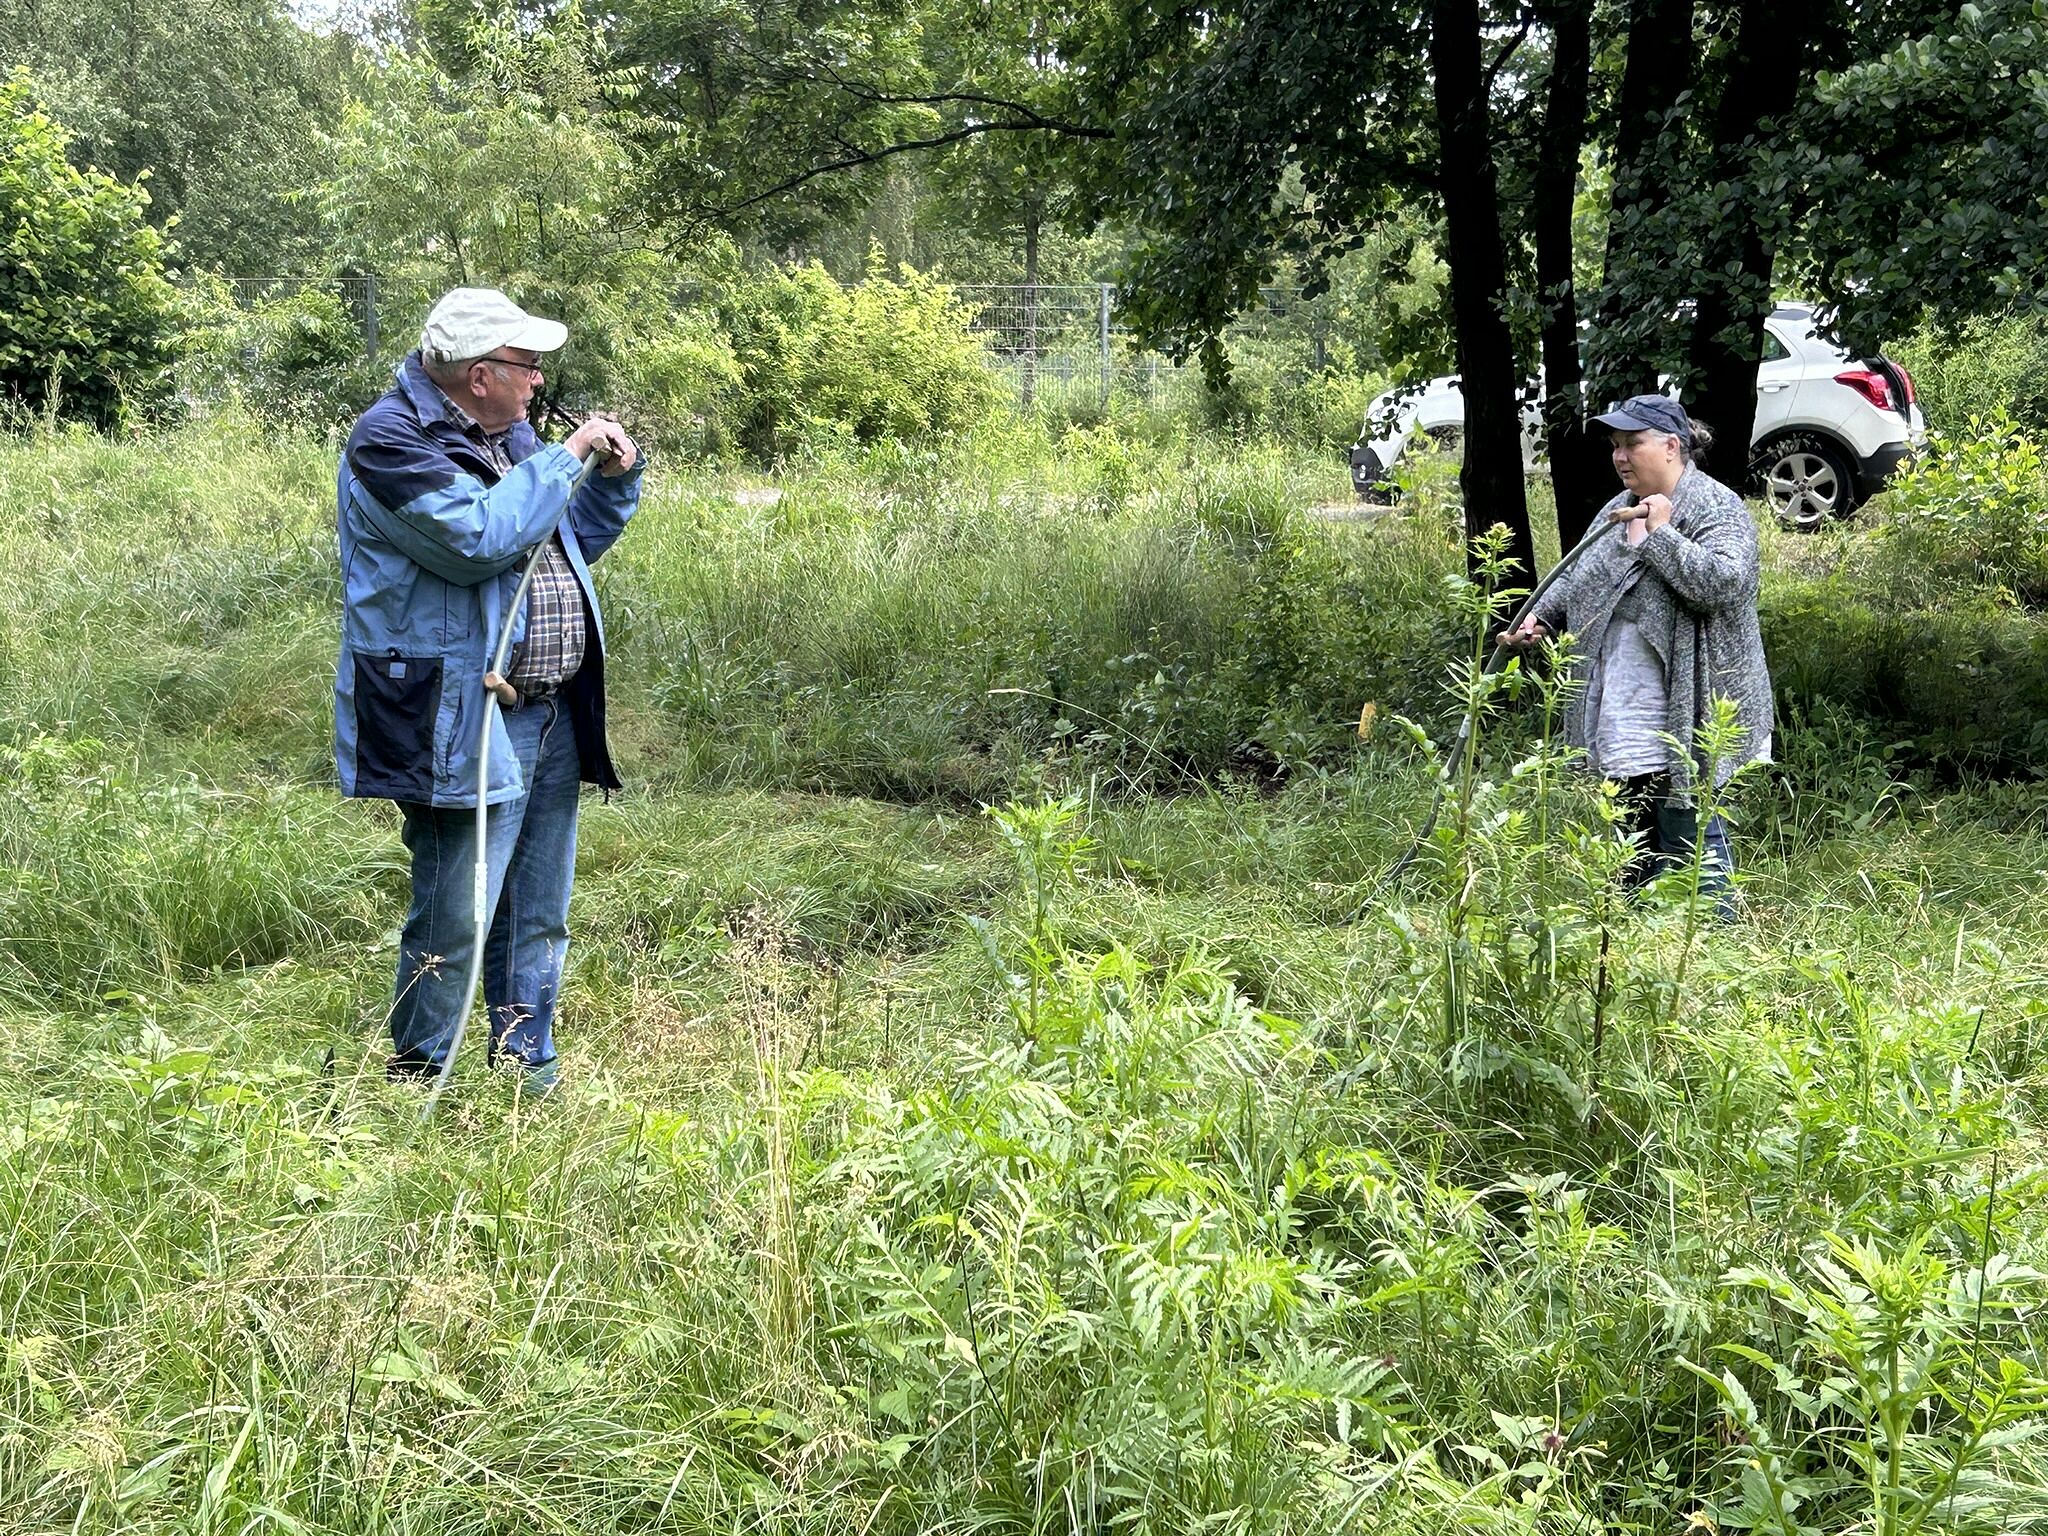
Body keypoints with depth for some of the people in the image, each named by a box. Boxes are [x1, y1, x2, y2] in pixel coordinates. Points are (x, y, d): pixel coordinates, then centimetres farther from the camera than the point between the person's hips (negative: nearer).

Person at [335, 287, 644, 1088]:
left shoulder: (508, 434, 17)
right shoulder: (391, 441, -11)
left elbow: (570, 544, 28)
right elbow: (478, 537, -26)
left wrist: (615, 477, 11)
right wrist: (565, 458, -15)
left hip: (551, 718, 9)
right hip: (461, 726, -9)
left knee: (538, 921, 14)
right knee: (454, 924, -5)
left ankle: (530, 1075, 25)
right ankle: (417, 1085, 9)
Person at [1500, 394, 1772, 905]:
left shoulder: (1716, 509, -10)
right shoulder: (1623, 509, 15)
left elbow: (1724, 584, -26)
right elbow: (1579, 579, 25)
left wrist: (1660, 534, -21)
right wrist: (1542, 617, 8)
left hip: (1682, 715, -8)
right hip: (1624, 718, 8)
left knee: (1687, 834, -6)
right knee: (1637, 837, 16)